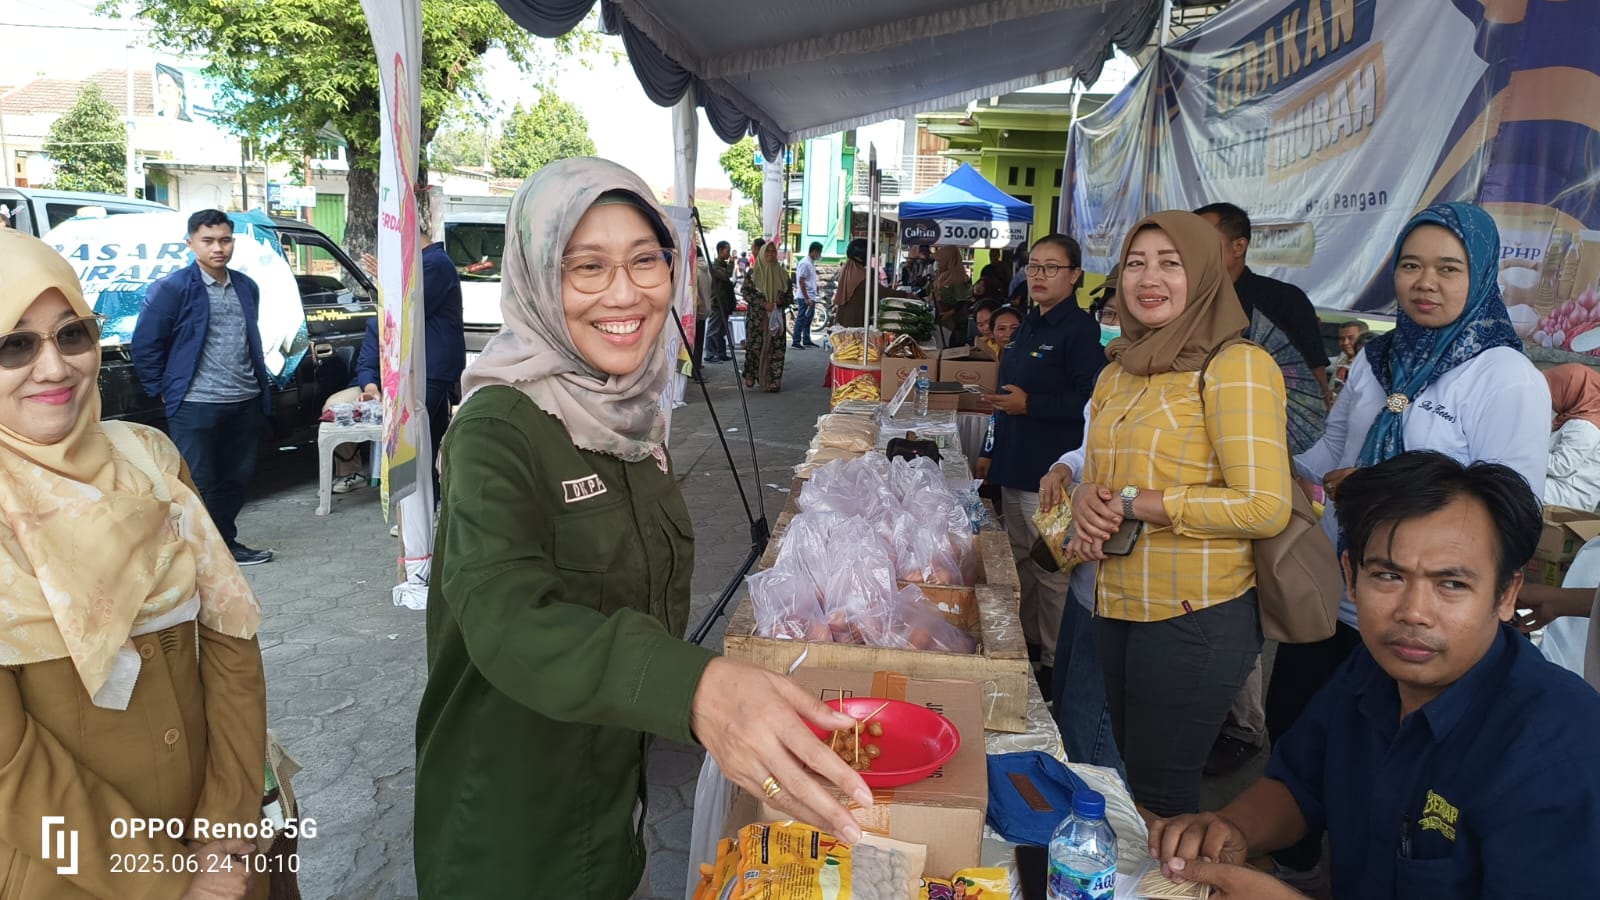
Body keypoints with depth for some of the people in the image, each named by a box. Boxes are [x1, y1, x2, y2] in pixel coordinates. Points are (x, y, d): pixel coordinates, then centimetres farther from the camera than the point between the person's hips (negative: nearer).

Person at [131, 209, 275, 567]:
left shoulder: (247, 287, 12)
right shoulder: (172, 288, -7)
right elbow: (145, 345, -5)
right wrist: (165, 390, -4)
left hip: (246, 403, 6)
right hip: (195, 407, -6)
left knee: (238, 477, 14)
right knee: (199, 483, 0)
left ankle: (224, 542, 29)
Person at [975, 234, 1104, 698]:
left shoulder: (1078, 329, -11)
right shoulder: (1027, 328, 15)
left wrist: (1029, 404, -20)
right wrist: (991, 453, 21)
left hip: (1050, 474, -9)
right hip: (1014, 468, 9)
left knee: (1051, 571, -2)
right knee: (1019, 560, 19)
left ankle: (1055, 662, 11)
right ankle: (1026, 641, 34)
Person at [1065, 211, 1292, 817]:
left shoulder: (1237, 366, -11)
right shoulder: (1118, 372, 12)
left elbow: (1265, 506, -19)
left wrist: (1132, 504, -17)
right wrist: (1086, 500, -4)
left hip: (1198, 615, -7)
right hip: (1119, 607, 7)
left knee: (1161, 799, 5)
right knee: (1134, 779, 19)